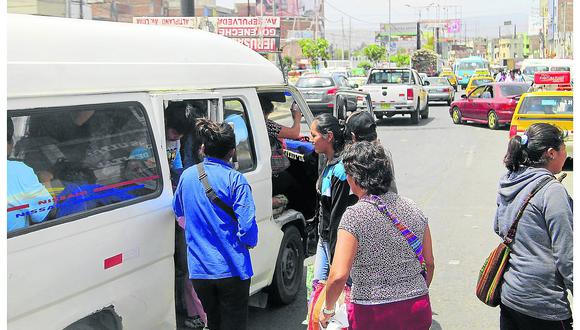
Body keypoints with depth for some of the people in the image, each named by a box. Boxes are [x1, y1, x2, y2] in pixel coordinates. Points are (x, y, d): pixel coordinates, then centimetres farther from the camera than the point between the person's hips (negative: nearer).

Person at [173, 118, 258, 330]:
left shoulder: (187, 176, 1)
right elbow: (247, 226, -18)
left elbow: (178, 210, 19)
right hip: (231, 269, -4)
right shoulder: (235, 180, -13)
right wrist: (250, 243, 2)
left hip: (199, 270, 4)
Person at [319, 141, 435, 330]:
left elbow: (339, 275, -22)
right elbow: (429, 264, 9)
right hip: (418, 312, 5)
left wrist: (327, 309, -6)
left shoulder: (354, 216, -16)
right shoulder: (413, 209, 2)